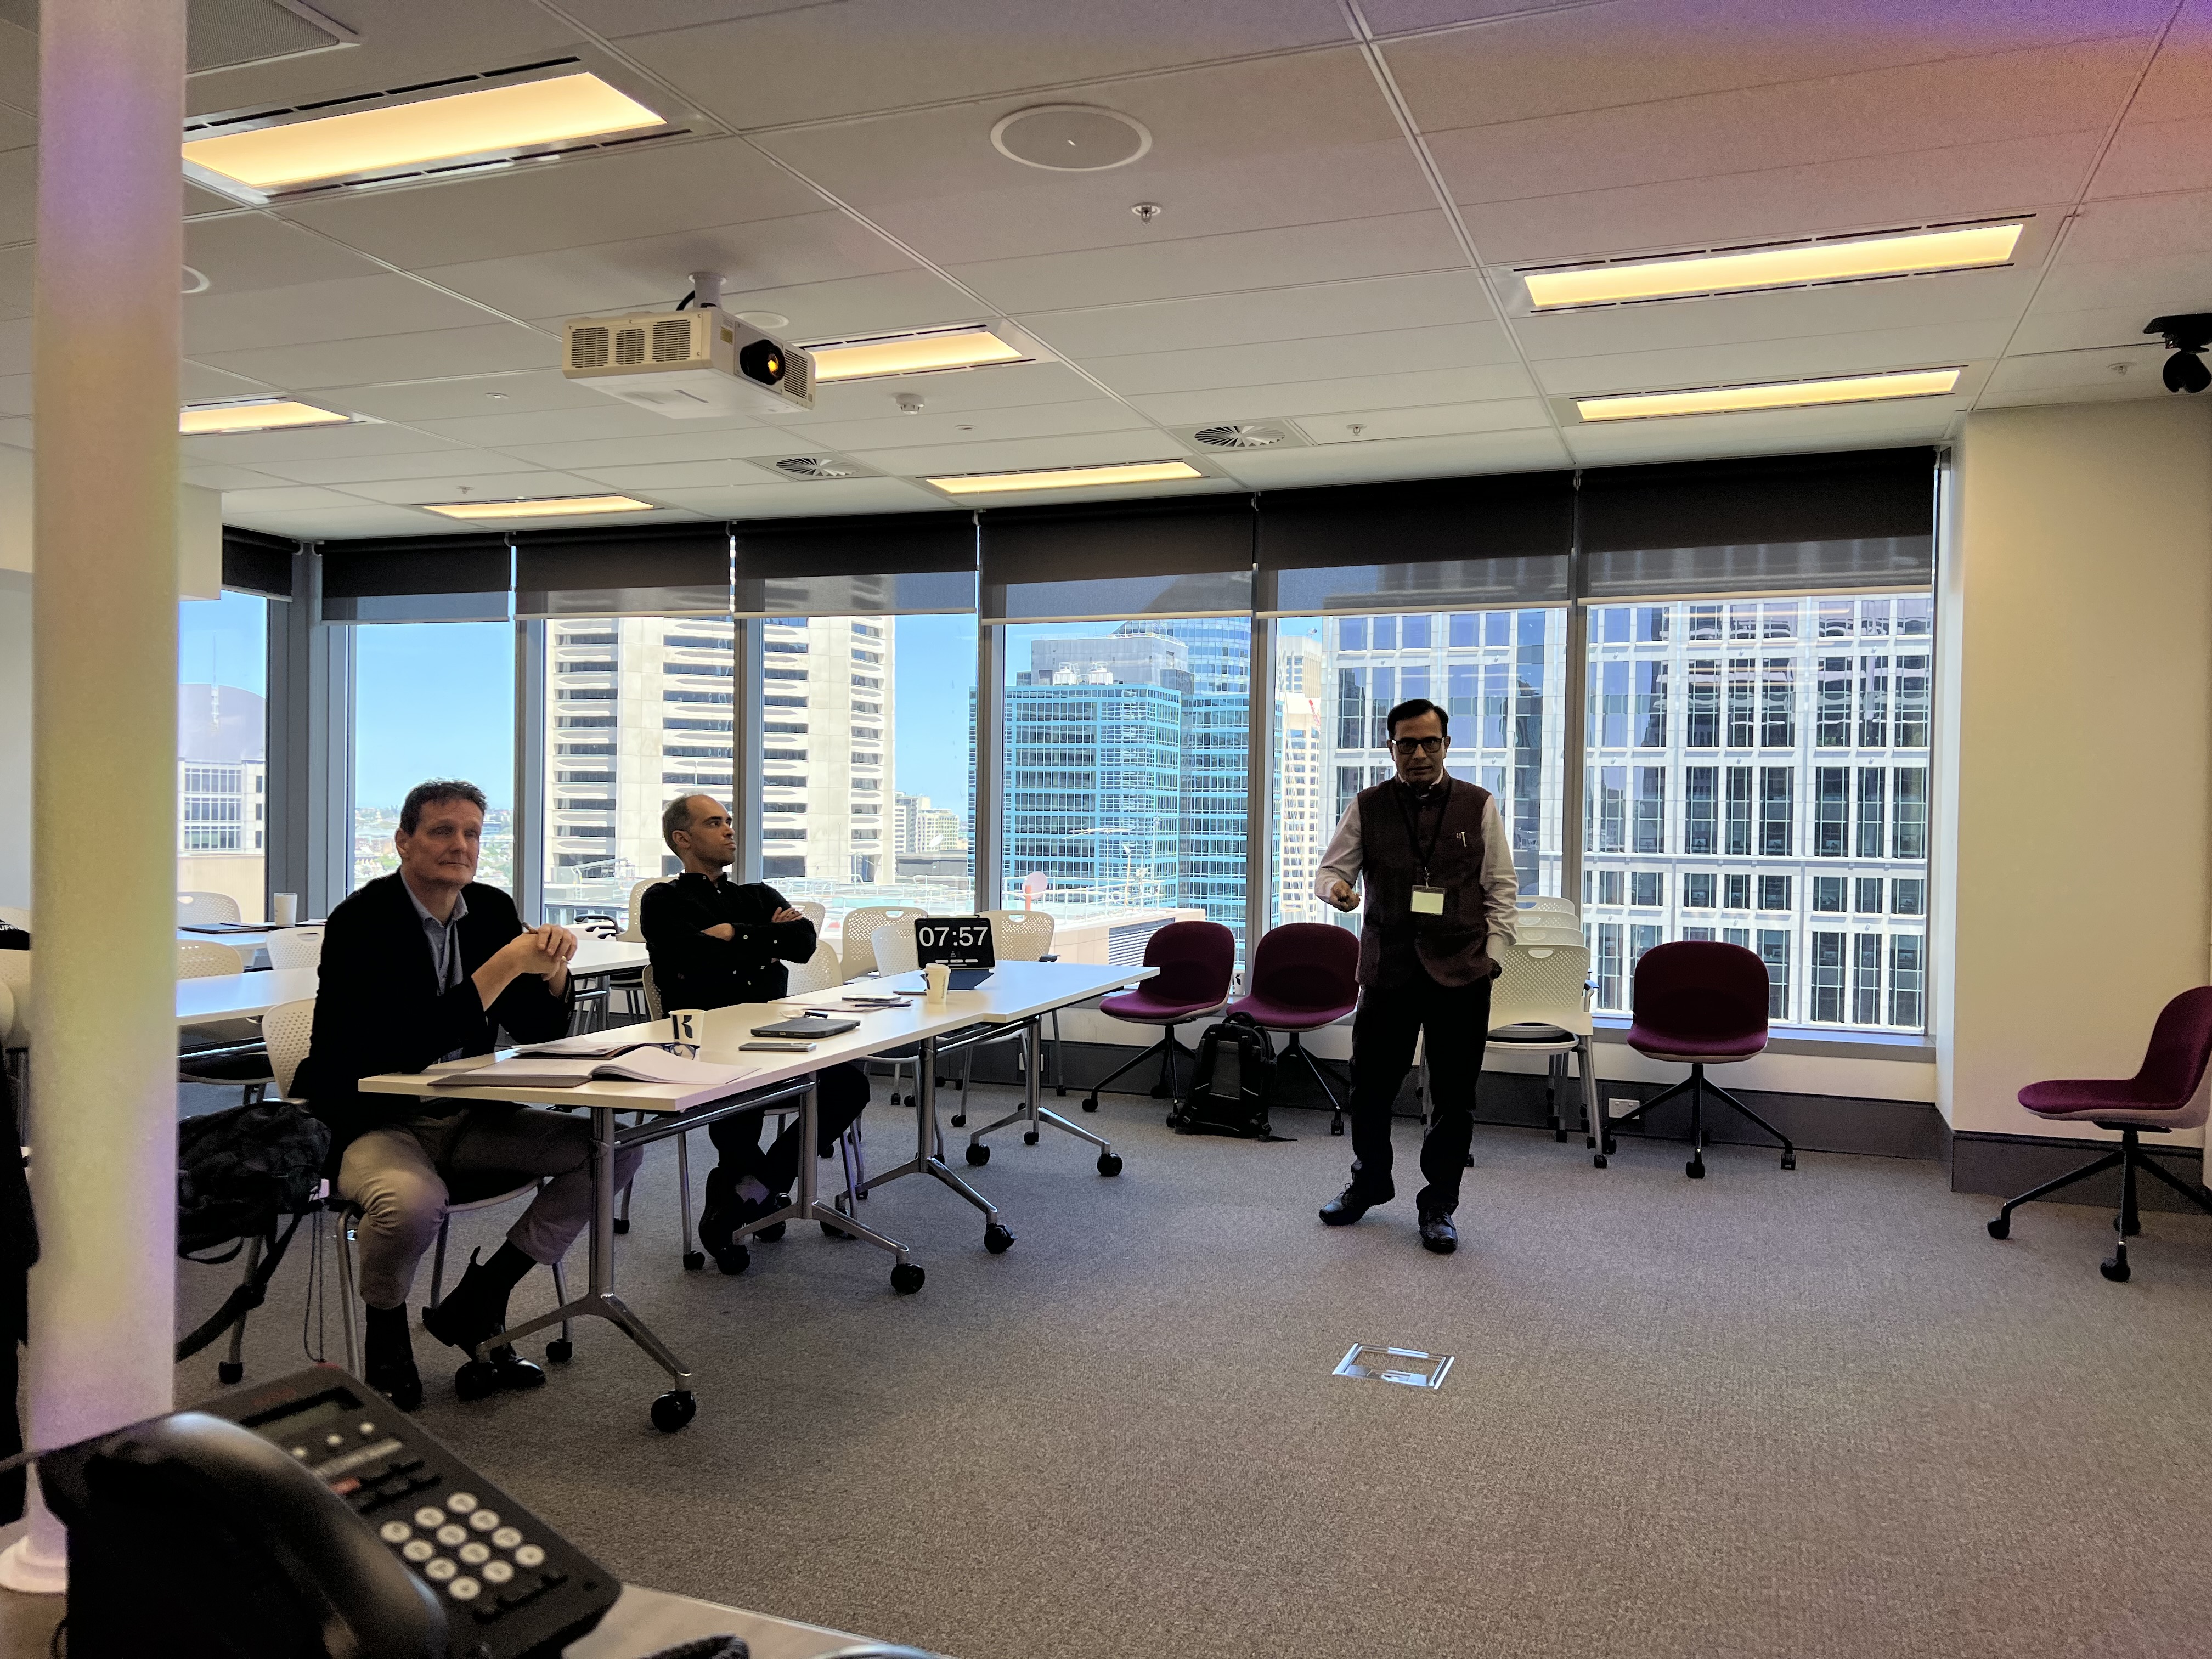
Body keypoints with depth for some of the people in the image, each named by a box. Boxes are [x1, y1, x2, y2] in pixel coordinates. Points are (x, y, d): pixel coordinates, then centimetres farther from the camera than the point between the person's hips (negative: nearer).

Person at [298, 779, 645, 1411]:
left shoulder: (491, 908, 4)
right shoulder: (361, 921, -15)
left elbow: (540, 1030, 7)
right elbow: (410, 1046, -27)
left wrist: (552, 969, -14)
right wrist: (506, 965, -29)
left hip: (468, 1118, 6)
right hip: (373, 1123, -6)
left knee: (617, 1147, -9)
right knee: (412, 1201, -38)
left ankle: (477, 1302, 0)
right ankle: (386, 1331, -3)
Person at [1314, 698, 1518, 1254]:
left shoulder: (1479, 806, 3)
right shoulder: (1367, 807, 4)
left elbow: (1501, 886, 7)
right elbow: (1331, 869, 5)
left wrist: (1493, 948, -2)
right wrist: (1336, 887, -18)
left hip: (1460, 972, -1)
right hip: (1388, 968, 1)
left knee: (1453, 1097, 5)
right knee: (1370, 1086, 9)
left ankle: (1438, 1205, 21)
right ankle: (1369, 1182, 33)